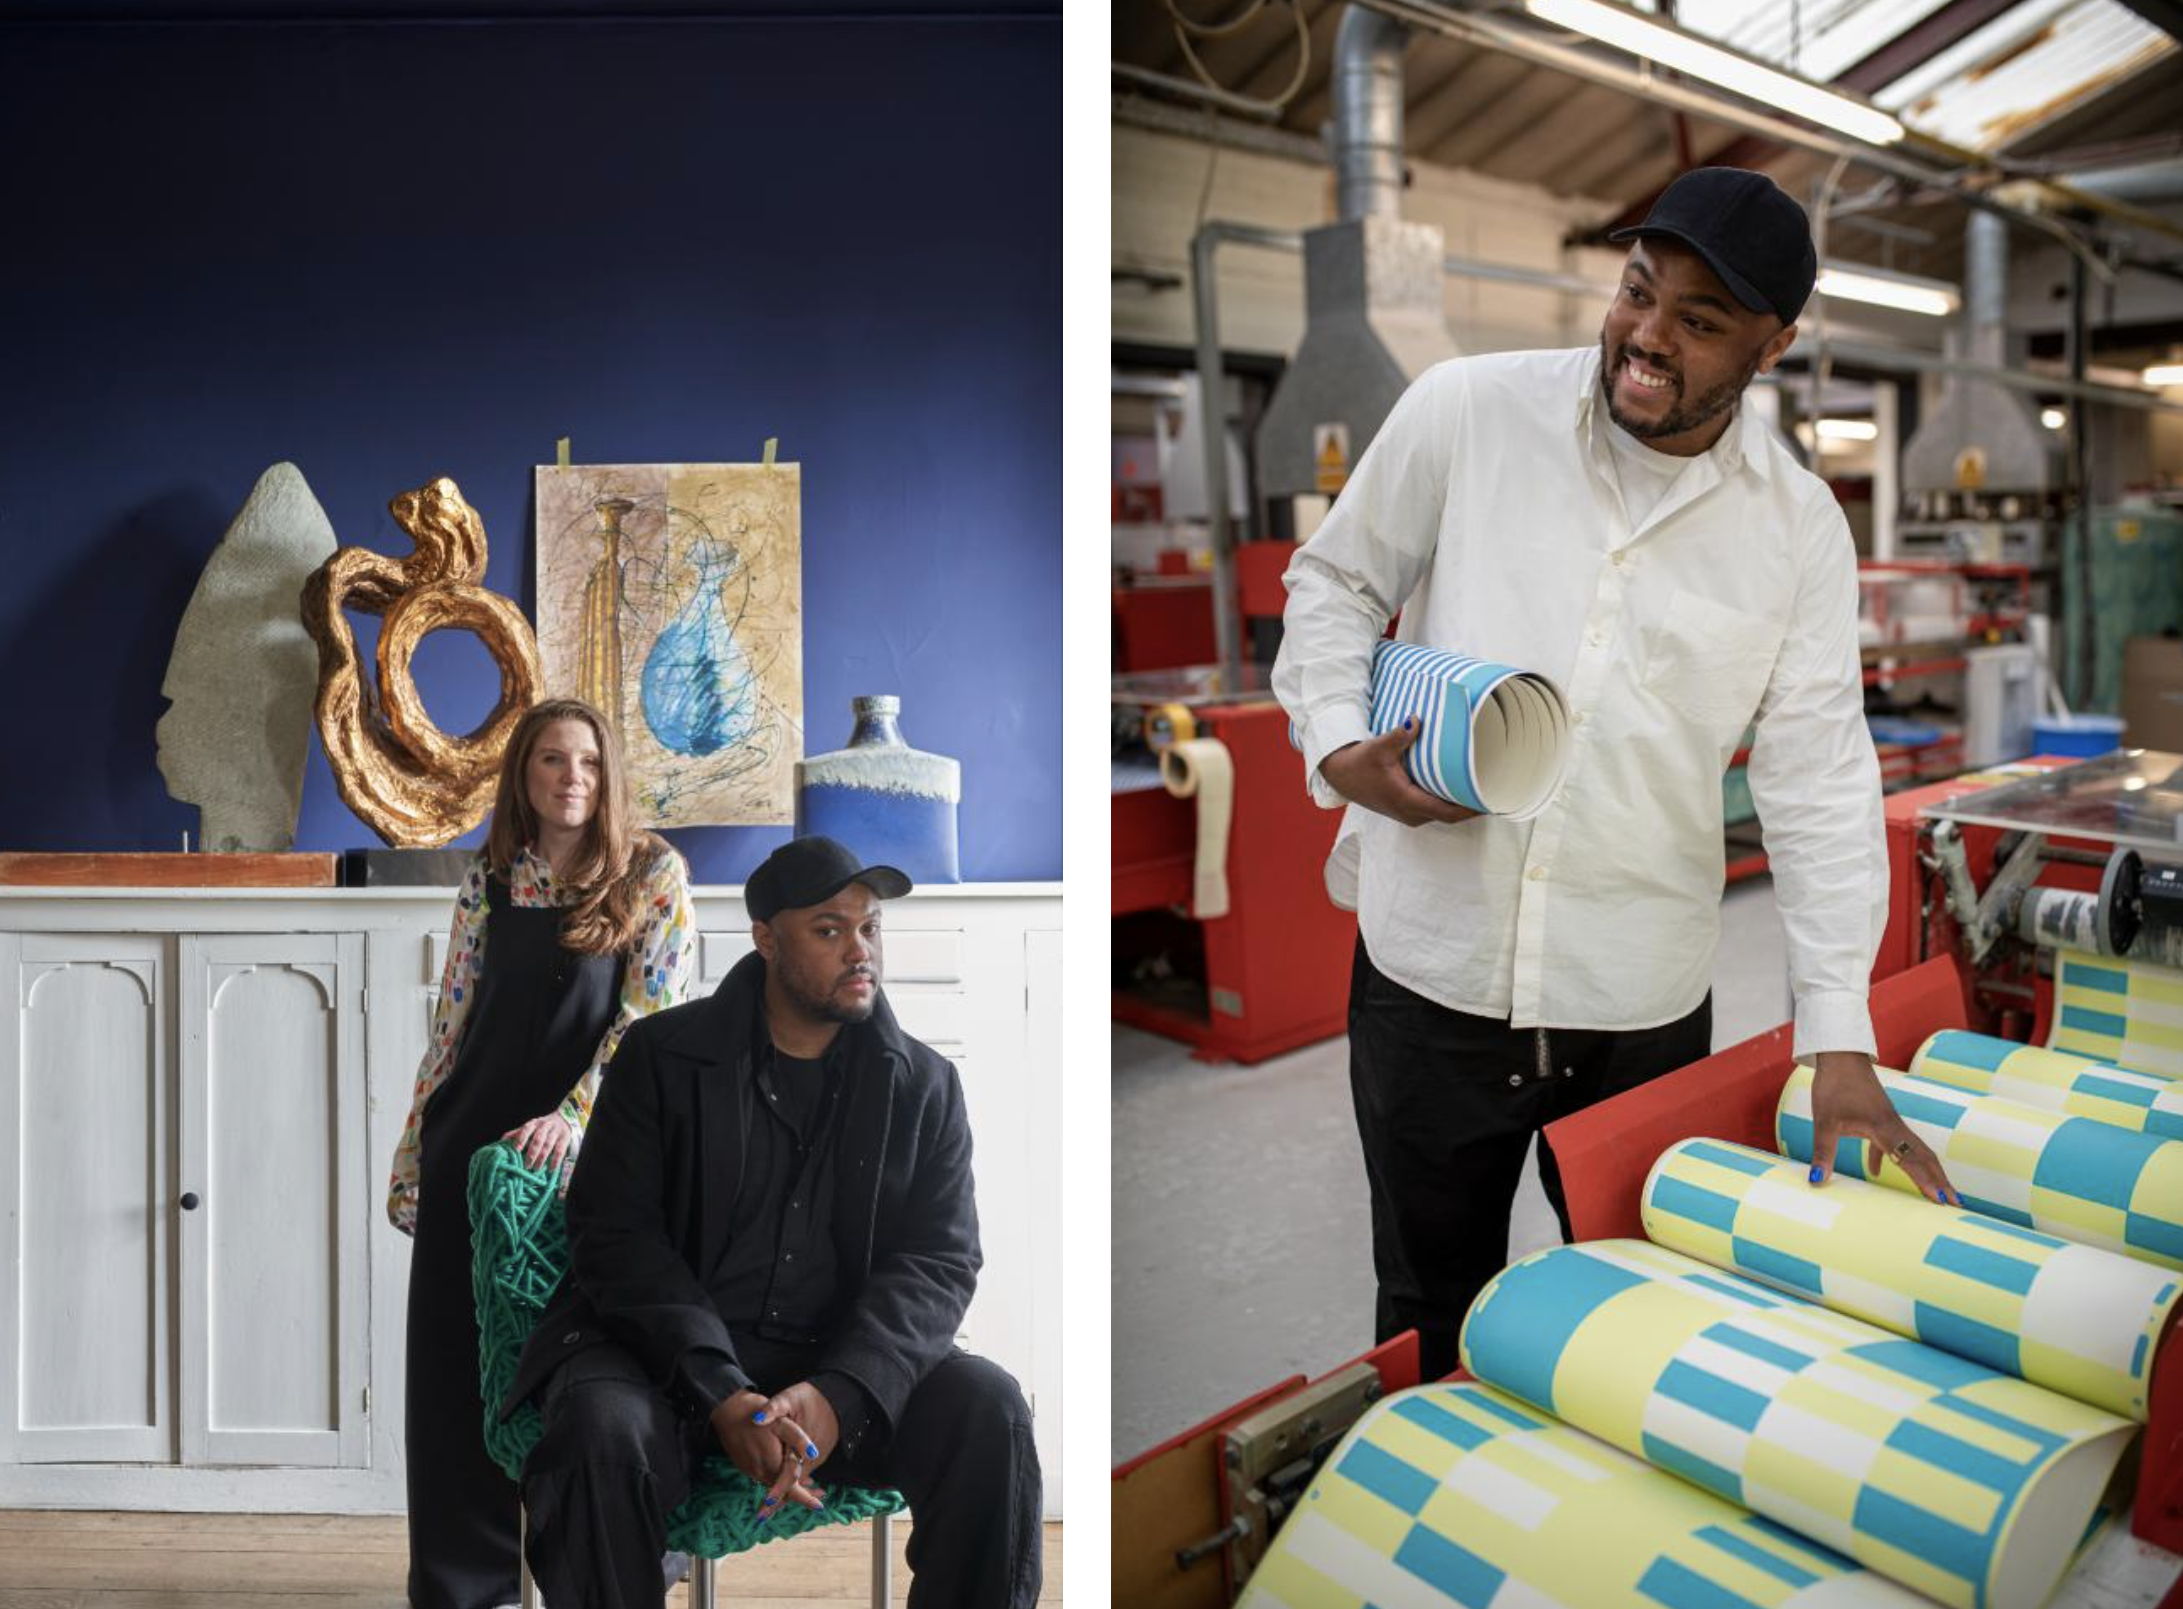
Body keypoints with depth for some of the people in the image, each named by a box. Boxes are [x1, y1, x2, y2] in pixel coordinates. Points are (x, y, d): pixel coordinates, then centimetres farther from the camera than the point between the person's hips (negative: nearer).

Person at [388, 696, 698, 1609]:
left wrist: (573, 1115, -22)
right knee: (453, 1362, 7)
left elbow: (652, 1014, -11)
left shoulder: (652, 874, -2)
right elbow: (453, 1024, 10)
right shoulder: (488, 884, 8)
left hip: (590, 1154, -3)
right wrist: (412, 1160, 10)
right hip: (471, 1149, 4)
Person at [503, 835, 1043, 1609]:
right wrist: (721, 1397, -23)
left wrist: (837, 1393, -23)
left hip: (846, 1365, 2)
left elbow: (938, 1262, -3)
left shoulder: (924, 1084, 4)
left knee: (988, 1408, -24)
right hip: (668, 1353, -1)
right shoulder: (661, 1054, -1)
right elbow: (613, 1233, -8)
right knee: (603, 1431, -33)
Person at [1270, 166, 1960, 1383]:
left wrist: (1842, 1043, -9)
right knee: (1431, 1308, 16)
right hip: (1430, 962, 0)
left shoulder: (1801, 529, -3)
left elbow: (1821, 780, -4)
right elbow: (1335, 581, 6)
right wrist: (1338, 746, -12)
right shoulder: (1468, 410, -6)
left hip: (1644, 997, 1)